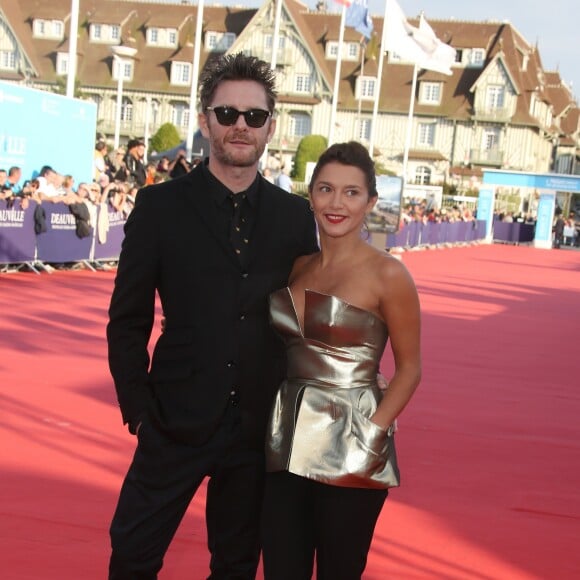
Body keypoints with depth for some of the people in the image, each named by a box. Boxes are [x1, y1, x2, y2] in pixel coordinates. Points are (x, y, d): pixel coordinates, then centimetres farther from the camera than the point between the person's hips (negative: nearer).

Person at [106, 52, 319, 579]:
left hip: (260, 426, 2)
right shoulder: (160, 206, -4)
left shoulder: (295, 215, 3)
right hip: (177, 422, -2)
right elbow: (127, 321, -2)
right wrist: (139, 410, -7)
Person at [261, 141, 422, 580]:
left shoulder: (387, 274, -9)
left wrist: (373, 433, -15)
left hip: (349, 450, -5)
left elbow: (409, 368, -5)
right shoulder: (296, 266, 7)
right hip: (285, 444, 5)